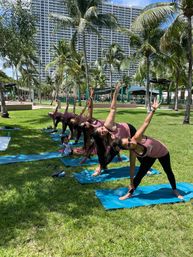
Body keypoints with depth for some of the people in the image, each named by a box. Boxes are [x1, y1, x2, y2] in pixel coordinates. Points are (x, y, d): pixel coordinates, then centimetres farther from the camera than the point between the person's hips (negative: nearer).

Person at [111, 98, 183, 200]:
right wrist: (131, 182, -12)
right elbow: (132, 168, -18)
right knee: (139, 175, -2)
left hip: (162, 152, 0)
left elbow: (146, 122, -34)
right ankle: (130, 193, 17)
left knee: (168, 171, 17)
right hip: (150, 156, 1)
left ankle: (175, 190, 42)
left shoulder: (137, 137, -37)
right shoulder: (133, 153, -27)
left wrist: (153, 109, -38)